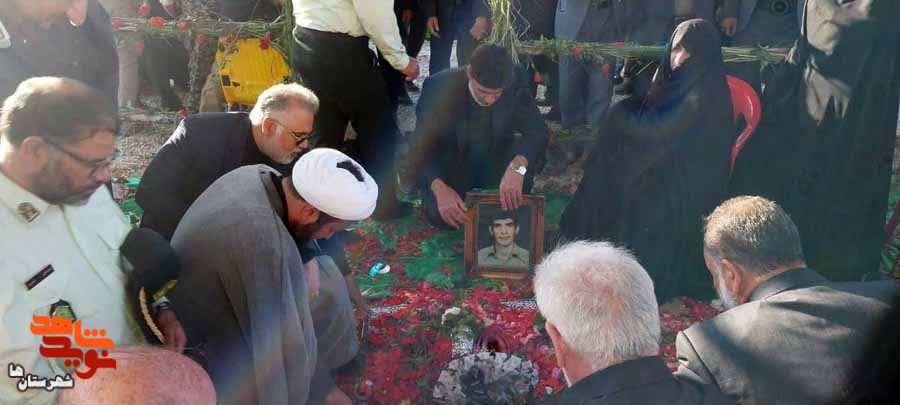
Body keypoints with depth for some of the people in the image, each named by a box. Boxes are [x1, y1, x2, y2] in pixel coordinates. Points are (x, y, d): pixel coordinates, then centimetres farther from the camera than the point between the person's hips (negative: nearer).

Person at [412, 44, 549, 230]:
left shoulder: (515, 85, -20)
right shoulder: (439, 86, -26)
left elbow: (539, 131, -24)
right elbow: (423, 145, -24)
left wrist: (517, 167, -46)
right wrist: (439, 188, -43)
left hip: (495, 164, 2)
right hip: (451, 165, -2)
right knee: (443, 216, -27)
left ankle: (512, 206, 2)